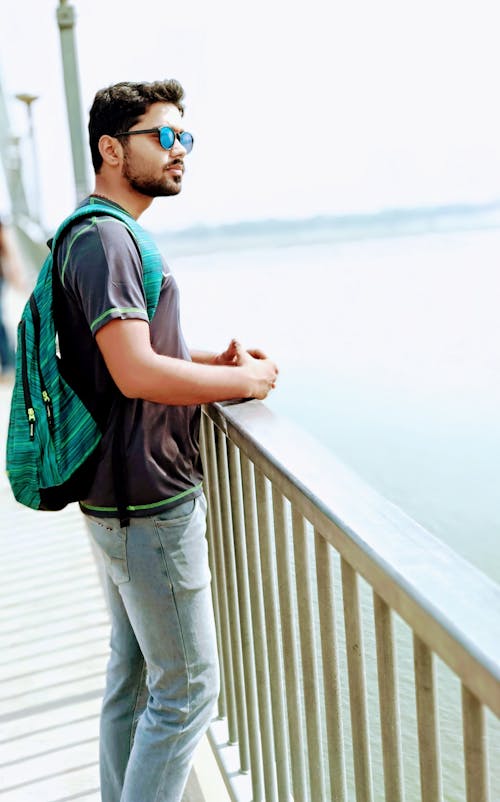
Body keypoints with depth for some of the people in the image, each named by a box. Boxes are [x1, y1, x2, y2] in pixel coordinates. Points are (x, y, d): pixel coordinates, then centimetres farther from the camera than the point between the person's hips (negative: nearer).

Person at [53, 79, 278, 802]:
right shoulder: (102, 238, -17)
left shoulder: (112, 234, 16)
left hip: (119, 498, 11)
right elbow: (138, 374, -28)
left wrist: (215, 357, 9)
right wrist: (245, 381, -14)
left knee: (132, 671, 21)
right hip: (150, 504, -11)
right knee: (188, 689, 2)